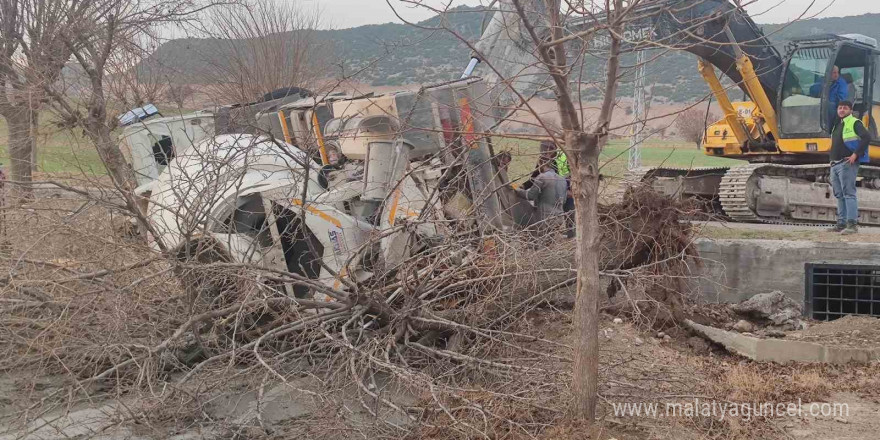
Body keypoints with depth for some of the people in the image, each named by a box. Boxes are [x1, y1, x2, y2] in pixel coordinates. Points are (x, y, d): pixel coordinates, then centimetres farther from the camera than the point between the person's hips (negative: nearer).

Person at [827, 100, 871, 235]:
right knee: (839, 195, 9)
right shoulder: (837, 125, 20)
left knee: (849, 193, -13)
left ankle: (852, 224, -15)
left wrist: (856, 154, -21)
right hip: (835, 164, 9)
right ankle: (841, 223, 13)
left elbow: (866, 137, -18)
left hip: (847, 164, -9)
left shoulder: (854, 123, -5)